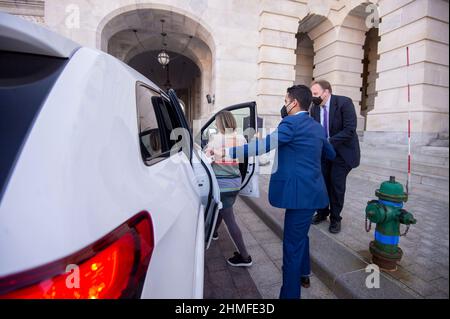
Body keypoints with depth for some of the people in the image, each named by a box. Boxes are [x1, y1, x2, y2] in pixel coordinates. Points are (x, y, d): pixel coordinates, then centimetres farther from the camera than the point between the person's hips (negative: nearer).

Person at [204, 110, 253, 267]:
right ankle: (213, 232, 54)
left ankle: (245, 256, 9)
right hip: (235, 182, 6)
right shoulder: (241, 138, -2)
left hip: (221, 183, -6)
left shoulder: (215, 138, -15)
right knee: (221, 208, 29)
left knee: (230, 220, 2)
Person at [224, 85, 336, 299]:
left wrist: (228, 152, -23)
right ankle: (303, 274, 48)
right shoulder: (317, 127, 13)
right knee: (300, 236, 27)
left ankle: (290, 293, 15)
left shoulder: (291, 123, -13)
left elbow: (263, 145, -24)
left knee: (292, 245, 1)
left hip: (301, 193, -10)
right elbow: (331, 154, 24)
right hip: (311, 190, 10)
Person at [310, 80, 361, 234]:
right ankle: (322, 212, 28)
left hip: (342, 152, -4)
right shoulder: (314, 108, -1)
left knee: (336, 184, -1)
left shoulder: (344, 102, -16)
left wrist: (329, 142, -29)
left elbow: (350, 129, -22)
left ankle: (335, 218, 19)